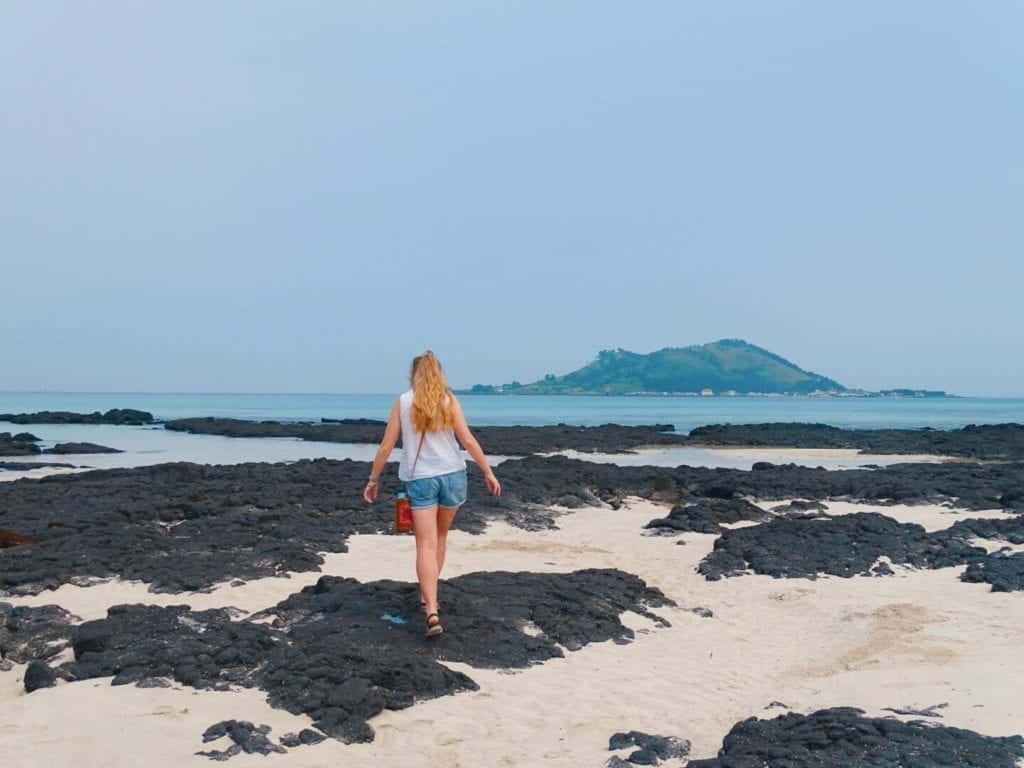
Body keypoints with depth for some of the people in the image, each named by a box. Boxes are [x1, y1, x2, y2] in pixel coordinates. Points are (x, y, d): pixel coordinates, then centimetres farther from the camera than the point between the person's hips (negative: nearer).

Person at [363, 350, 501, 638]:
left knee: (426, 545, -5)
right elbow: (468, 441, -5)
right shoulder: (449, 400, 1)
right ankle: (428, 595, 33)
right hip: (452, 475, 2)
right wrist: (488, 472, 2)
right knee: (440, 537, 21)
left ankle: (432, 612, -18)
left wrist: (373, 479, 10)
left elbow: (386, 446, 0)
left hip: (419, 478, -2)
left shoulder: (403, 402, 1)